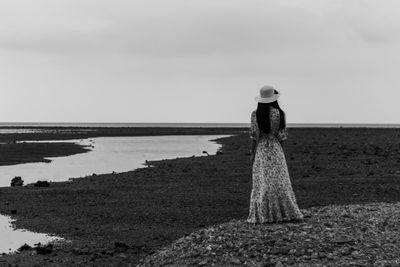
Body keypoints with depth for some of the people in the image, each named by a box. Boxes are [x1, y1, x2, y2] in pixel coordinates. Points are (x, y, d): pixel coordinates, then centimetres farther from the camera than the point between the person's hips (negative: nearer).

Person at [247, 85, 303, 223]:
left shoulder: (255, 114, -5)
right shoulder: (279, 113, -5)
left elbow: (254, 135, -5)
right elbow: (281, 135, -1)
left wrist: (252, 153, 1)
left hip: (260, 150, 0)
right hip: (276, 150, 0)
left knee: (261, 181, 2)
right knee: (279, 181, 6)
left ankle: (262, 214, 0)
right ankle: (284, 212, 8)